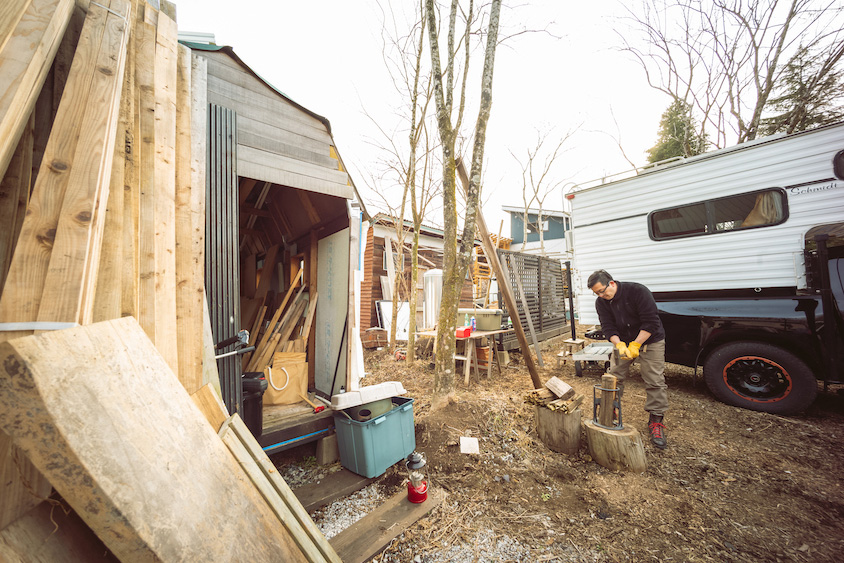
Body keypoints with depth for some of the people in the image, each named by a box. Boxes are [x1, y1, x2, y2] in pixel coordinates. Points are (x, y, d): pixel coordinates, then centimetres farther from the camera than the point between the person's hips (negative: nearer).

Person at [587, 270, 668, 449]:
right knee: (614, 377, 2)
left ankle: (656, 421, 10)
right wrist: (619, 344, -31)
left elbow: (651, 322, -24)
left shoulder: (638, 291, -25)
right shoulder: (601, 302, -11)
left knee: (655, 381, -4)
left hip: (650, 340, -3)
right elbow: (608, 327, -13)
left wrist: (635, 345, -27)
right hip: (622, 341, 4)